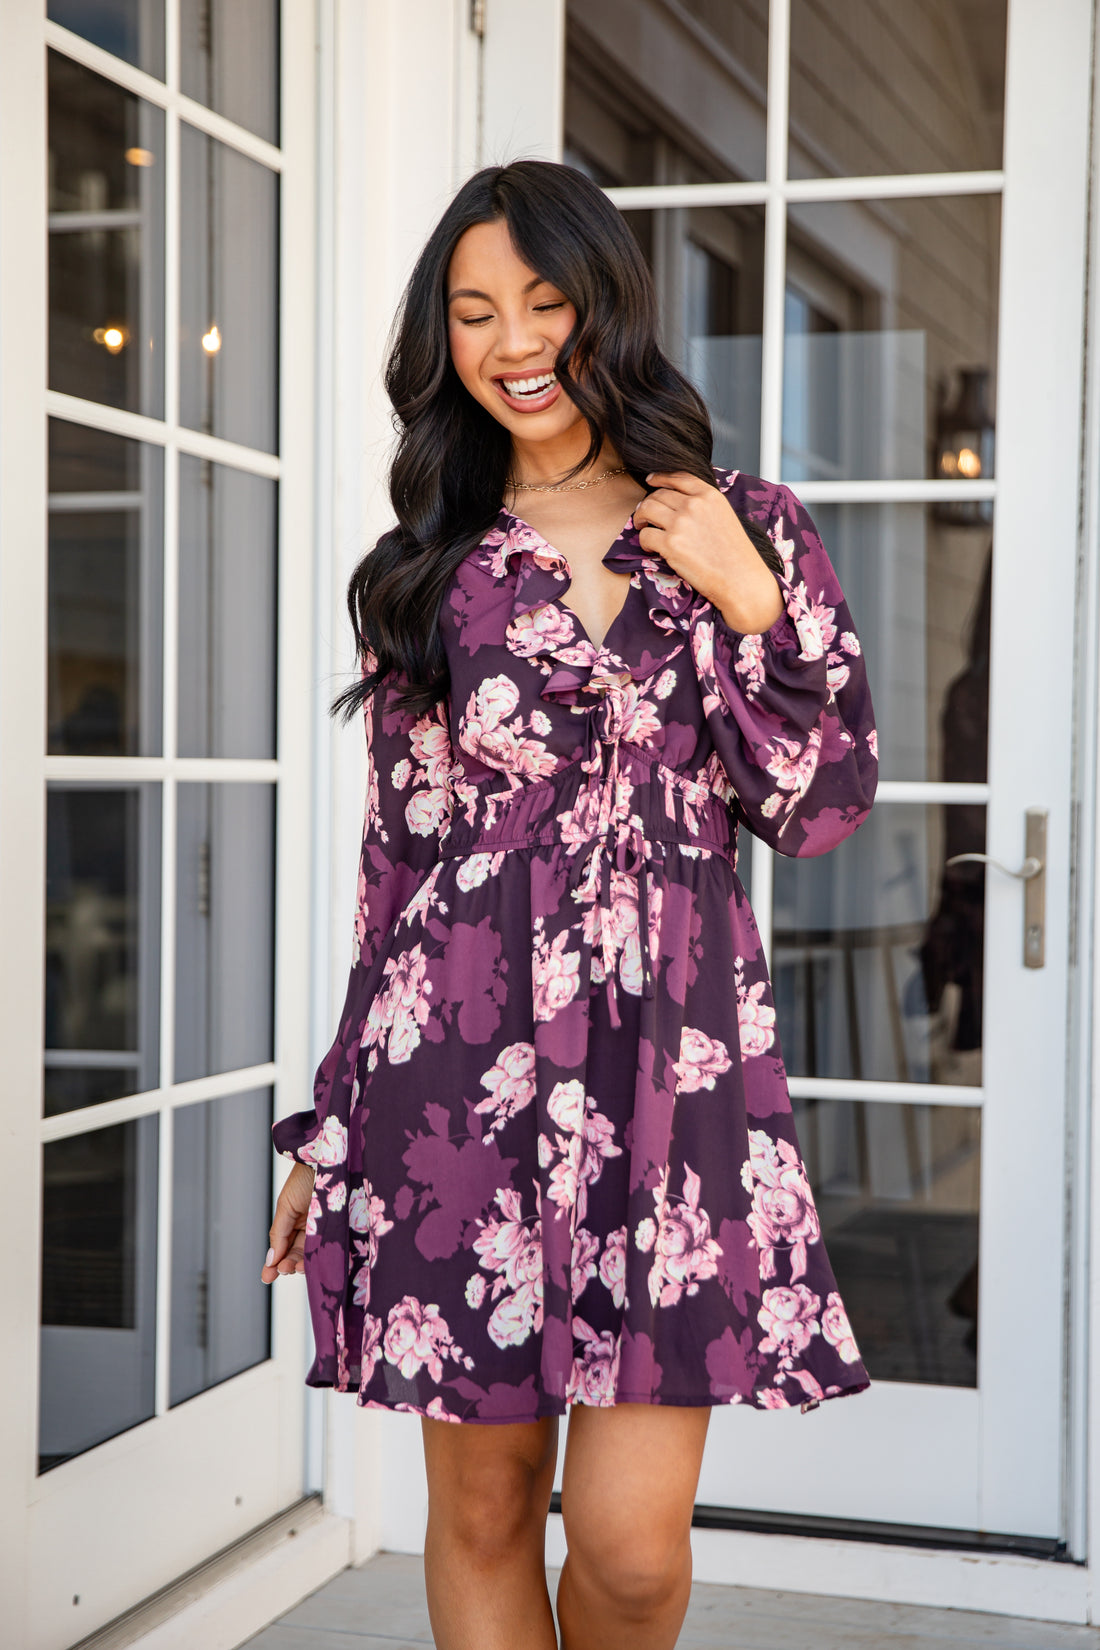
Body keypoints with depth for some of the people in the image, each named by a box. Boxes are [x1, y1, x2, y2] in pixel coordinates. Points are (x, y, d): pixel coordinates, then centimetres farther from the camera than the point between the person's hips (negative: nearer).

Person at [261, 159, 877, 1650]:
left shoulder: (748, 530, 8)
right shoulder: (427, 572, 10)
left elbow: (823, 808, 5)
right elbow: (396, 857, 11)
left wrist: (749, 603, -7)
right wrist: (331, 1135, 10)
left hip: (673, 1064, -1)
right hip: (459, 1075, 1)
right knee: (481, 1513, 8)